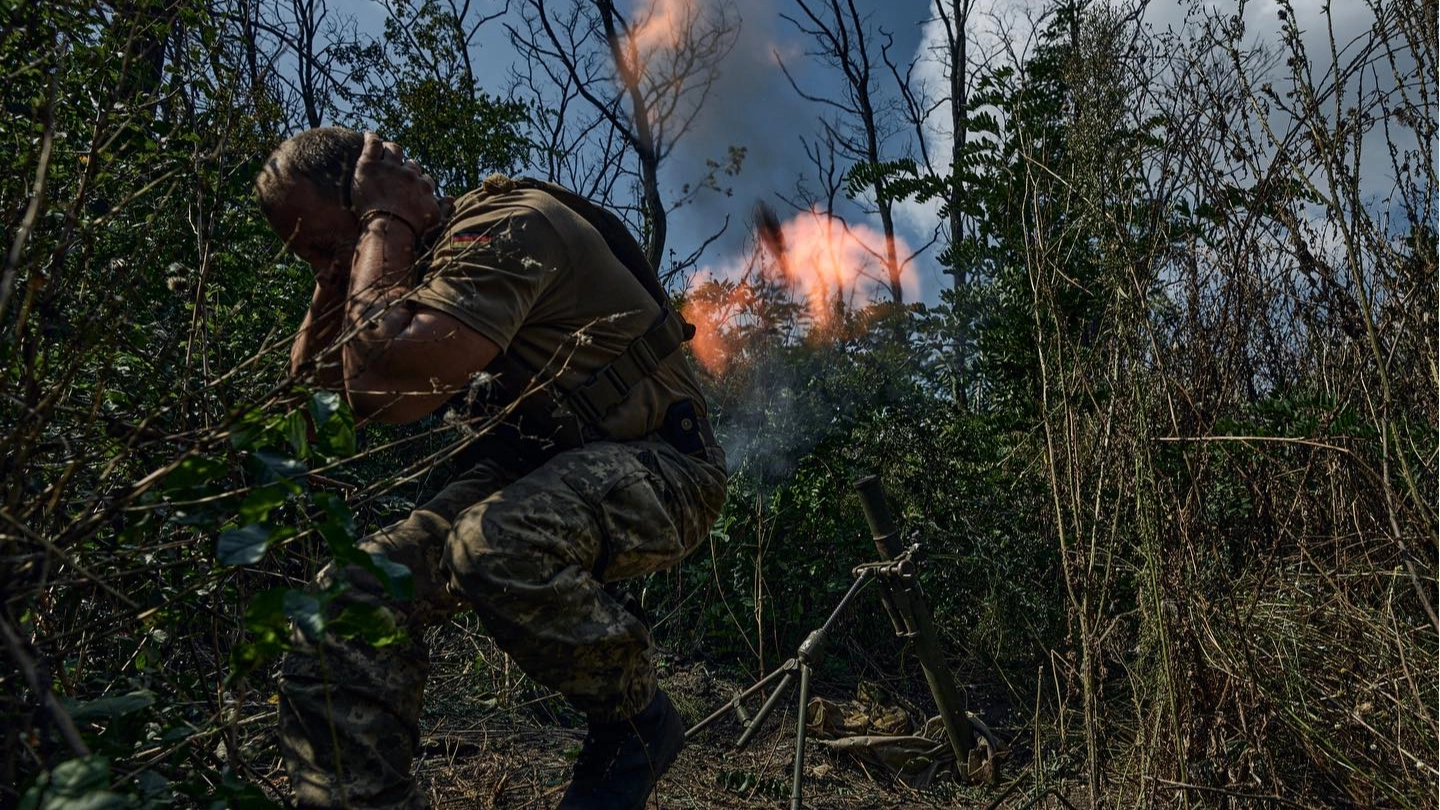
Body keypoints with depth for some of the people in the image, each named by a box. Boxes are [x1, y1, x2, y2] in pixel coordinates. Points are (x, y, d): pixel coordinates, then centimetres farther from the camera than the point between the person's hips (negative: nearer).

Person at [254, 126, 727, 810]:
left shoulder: (504, 224, -17)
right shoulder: (421, 264, 11)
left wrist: (384, 224, -16)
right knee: (354, 596, -9)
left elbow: (377, 380, -29)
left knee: (494, 545, -37)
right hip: (535, 470, 8)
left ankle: (638, 721, -11)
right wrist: (337, 274, 1)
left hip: (654, 465, -8)